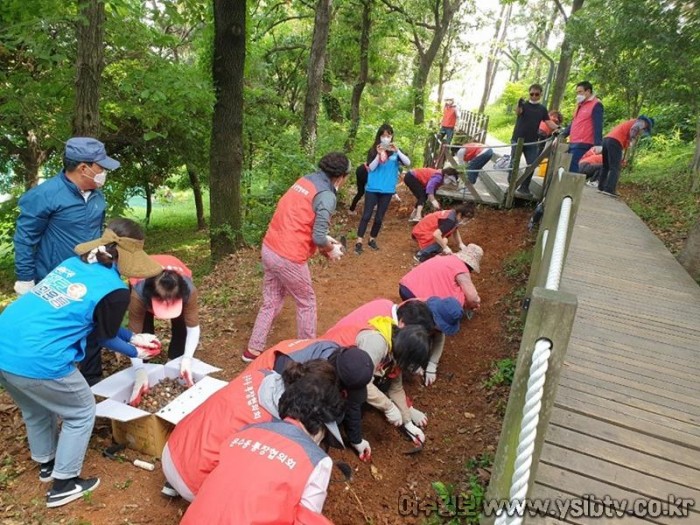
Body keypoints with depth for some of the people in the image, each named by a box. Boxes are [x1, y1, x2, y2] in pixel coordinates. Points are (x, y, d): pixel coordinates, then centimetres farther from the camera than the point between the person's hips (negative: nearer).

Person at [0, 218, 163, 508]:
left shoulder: (73, 263, 12)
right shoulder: (114, 289, -10)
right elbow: (105, 336, 7)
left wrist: (133, 337, 28)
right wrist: (135, 351, 25)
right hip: (37, 359, -8)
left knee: (36, 409, 32)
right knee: (81, 413, 17)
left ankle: (46, 464, 53)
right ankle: (64, 485, 29)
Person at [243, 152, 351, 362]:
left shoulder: (305, 180, 11)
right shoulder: (327, 196, -15)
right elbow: (318, 238, -21)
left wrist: (324, 238, 19)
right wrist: (331, 250, 0)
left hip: (269, 248, 8)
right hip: (288, 257, -8)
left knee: (271, 302, 21)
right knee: (307, 303, 14)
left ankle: (253, 350, 29)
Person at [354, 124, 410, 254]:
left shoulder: (395, 151, 3)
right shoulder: (373, 150, 1)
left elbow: (408, 163, -11)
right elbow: (370, 168, -8)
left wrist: (397, 151, -23)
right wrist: (379, 155, -19)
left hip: (387, 190, 2)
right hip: (372, 188, -1)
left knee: (379, 217, 9)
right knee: (366, 215, -4)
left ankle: (372, 239, 25)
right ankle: (359, 242, -1)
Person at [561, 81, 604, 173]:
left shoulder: (596, 105, -4)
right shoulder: (580, 105, 24)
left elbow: (598, 127, -12)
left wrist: (597, 144, -20)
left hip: (583, 146, -9)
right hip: (573, 144, 9)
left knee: (573, 171, -16)